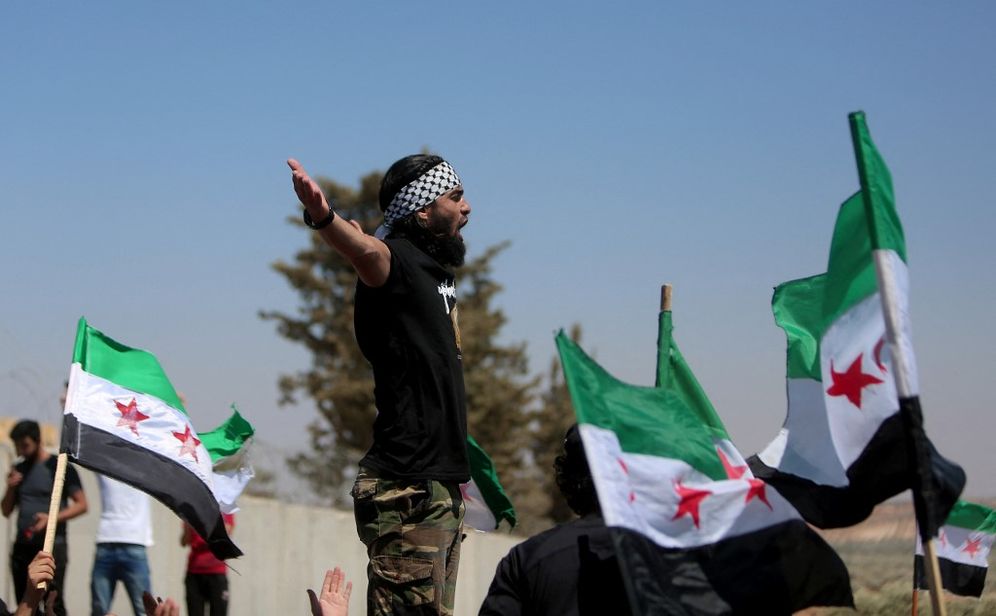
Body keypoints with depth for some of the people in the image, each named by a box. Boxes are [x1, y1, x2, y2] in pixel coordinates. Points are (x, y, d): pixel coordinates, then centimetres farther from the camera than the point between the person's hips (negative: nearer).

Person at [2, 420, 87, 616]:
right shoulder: (18, 471, 14)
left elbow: (81, 505, -6)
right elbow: (6, 511, 18)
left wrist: (52, 518, -19)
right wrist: (11, 488, -1)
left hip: (51, 546, -6)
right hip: (23, 546, 6)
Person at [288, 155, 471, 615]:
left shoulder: (437, 267, 16)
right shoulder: (398, 261, -12)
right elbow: (367, 251, -39)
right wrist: (324, 218, -57)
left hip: (442, 485, 10)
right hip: (408, 489, -10)